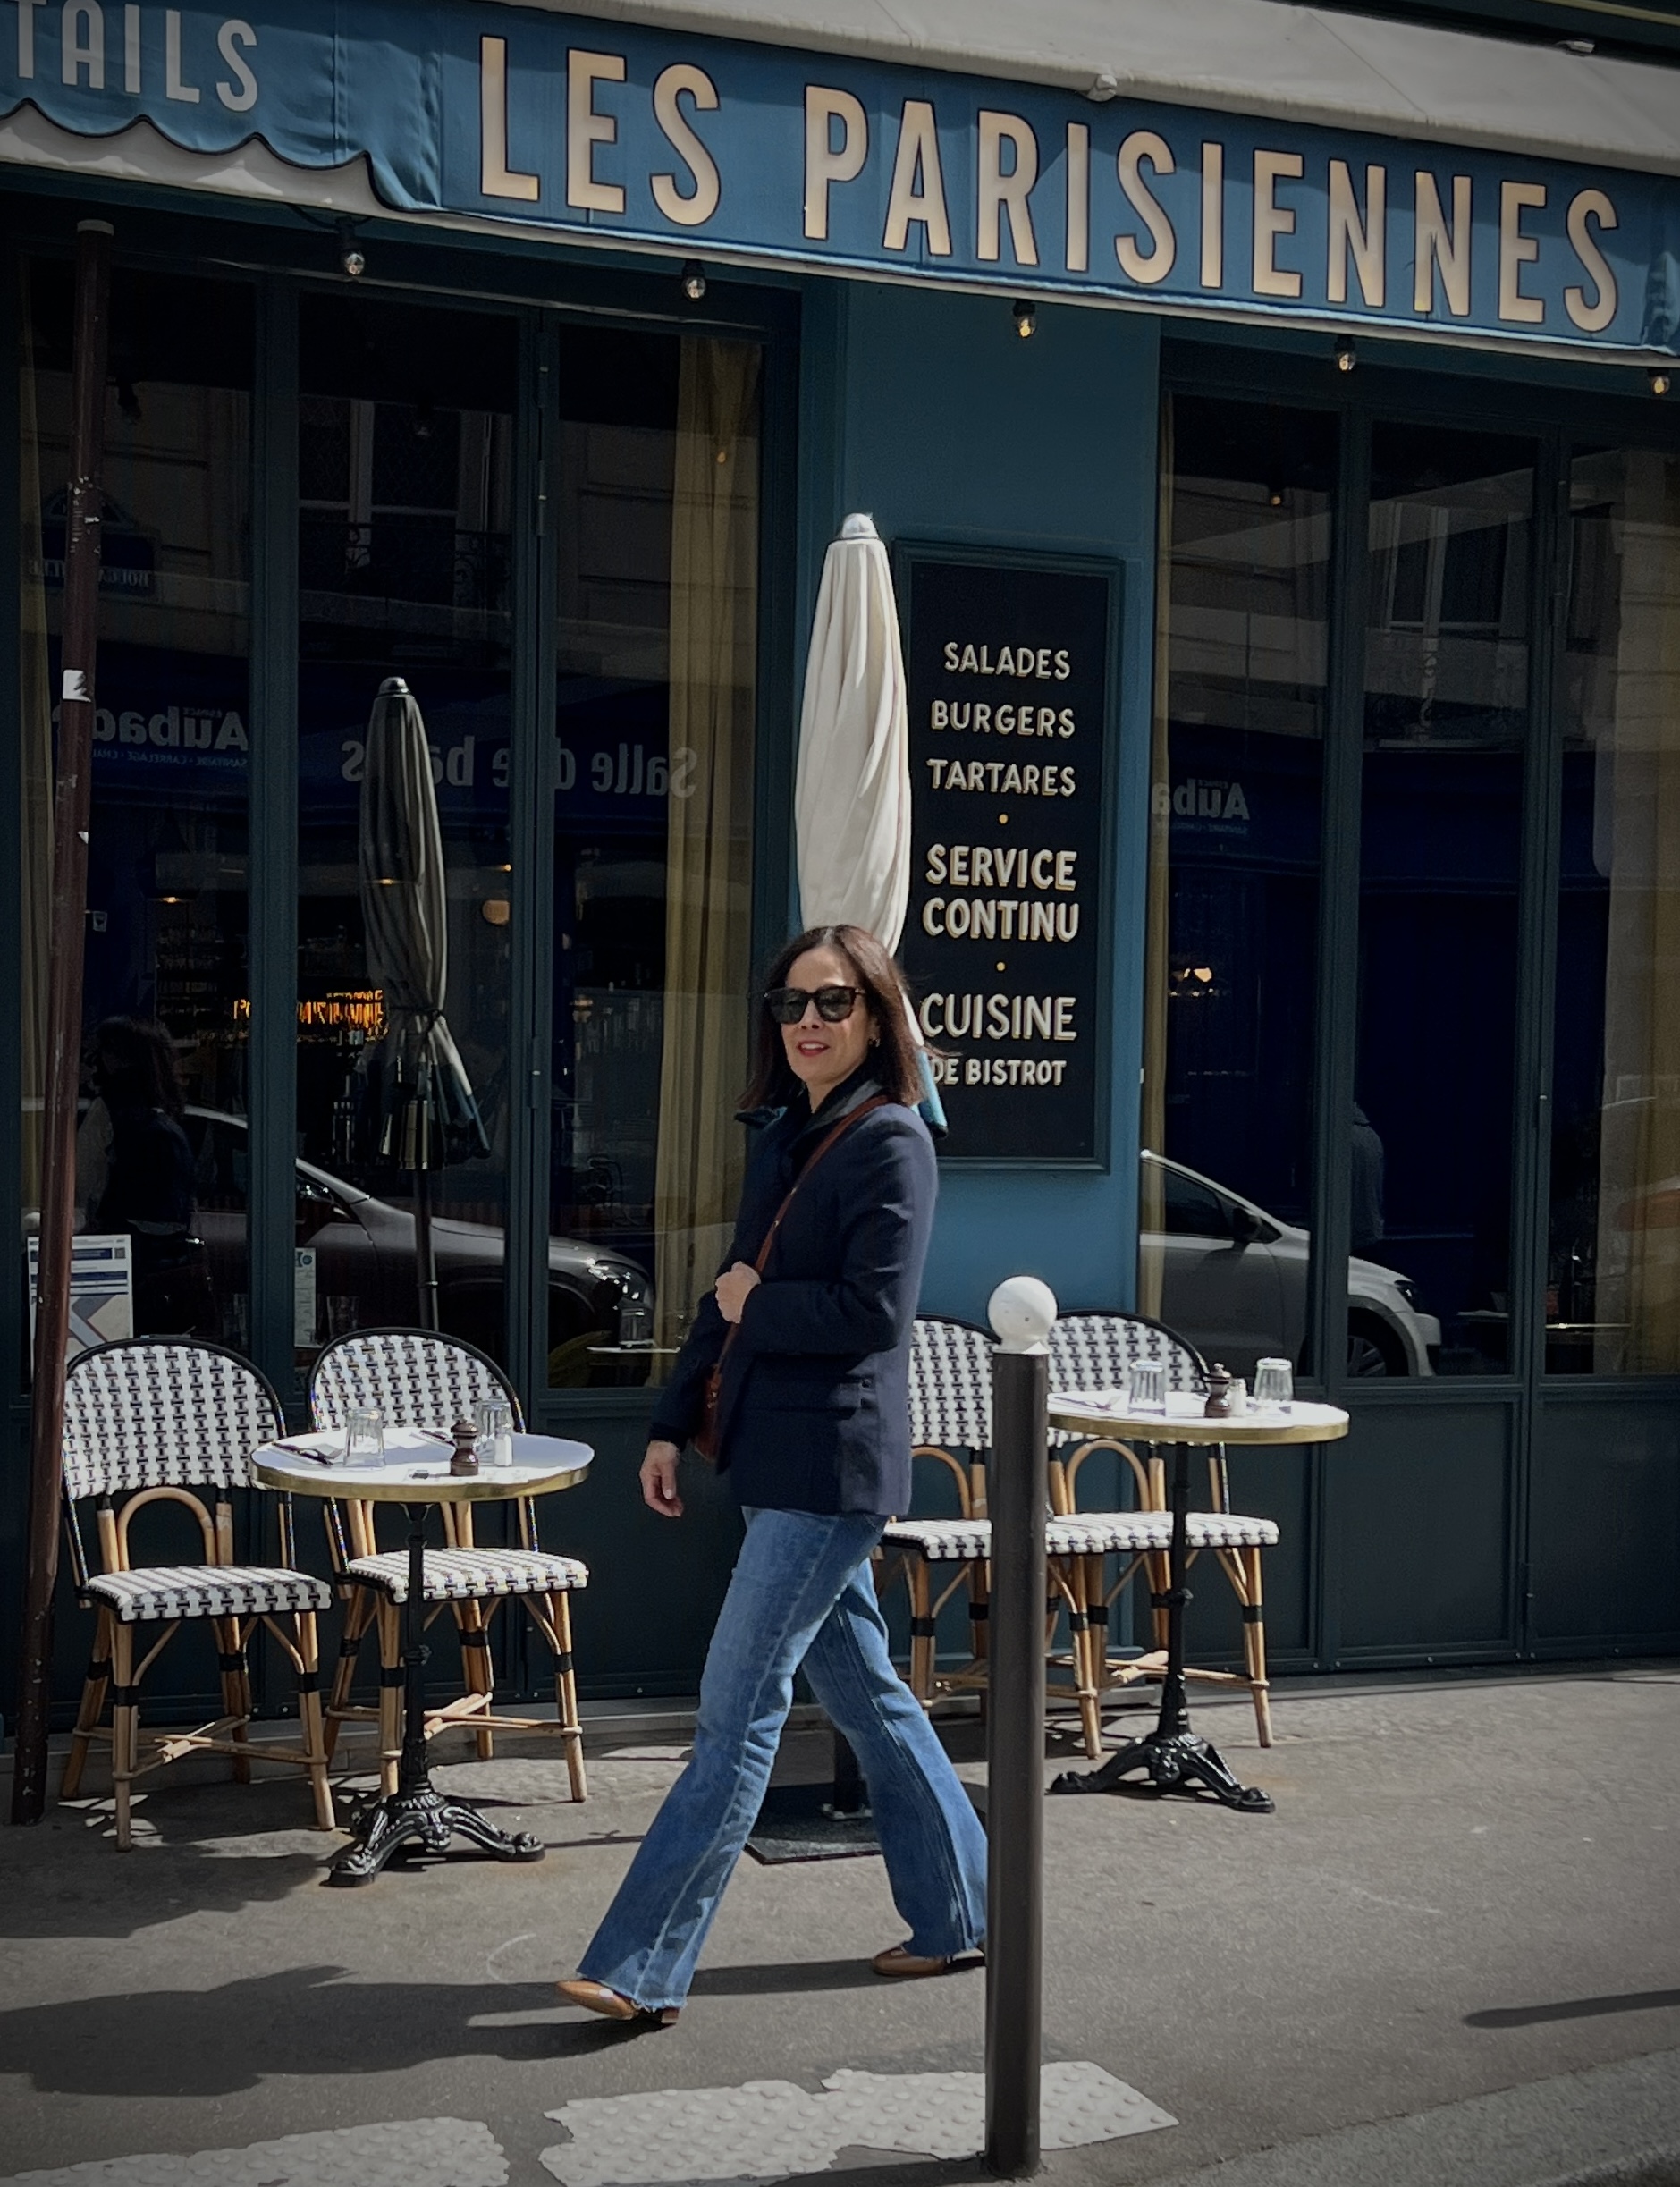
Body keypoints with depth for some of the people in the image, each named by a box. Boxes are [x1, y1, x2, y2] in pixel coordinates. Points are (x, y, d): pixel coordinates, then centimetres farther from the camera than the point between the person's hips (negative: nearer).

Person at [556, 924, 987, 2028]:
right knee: (862, 1687, 15)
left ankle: (644, 1965, -3)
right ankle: (959, 1910, 28)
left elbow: (873, 1315, -19)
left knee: (739, 1707, -7)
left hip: (832, 1465, -9)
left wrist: (757, 1307, -7)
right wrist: (673, 1424, 13)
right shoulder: (785, 1137, 14)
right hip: (779, 1458, 9)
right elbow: (736, 1291, 17)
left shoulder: (892, 1141, -12)